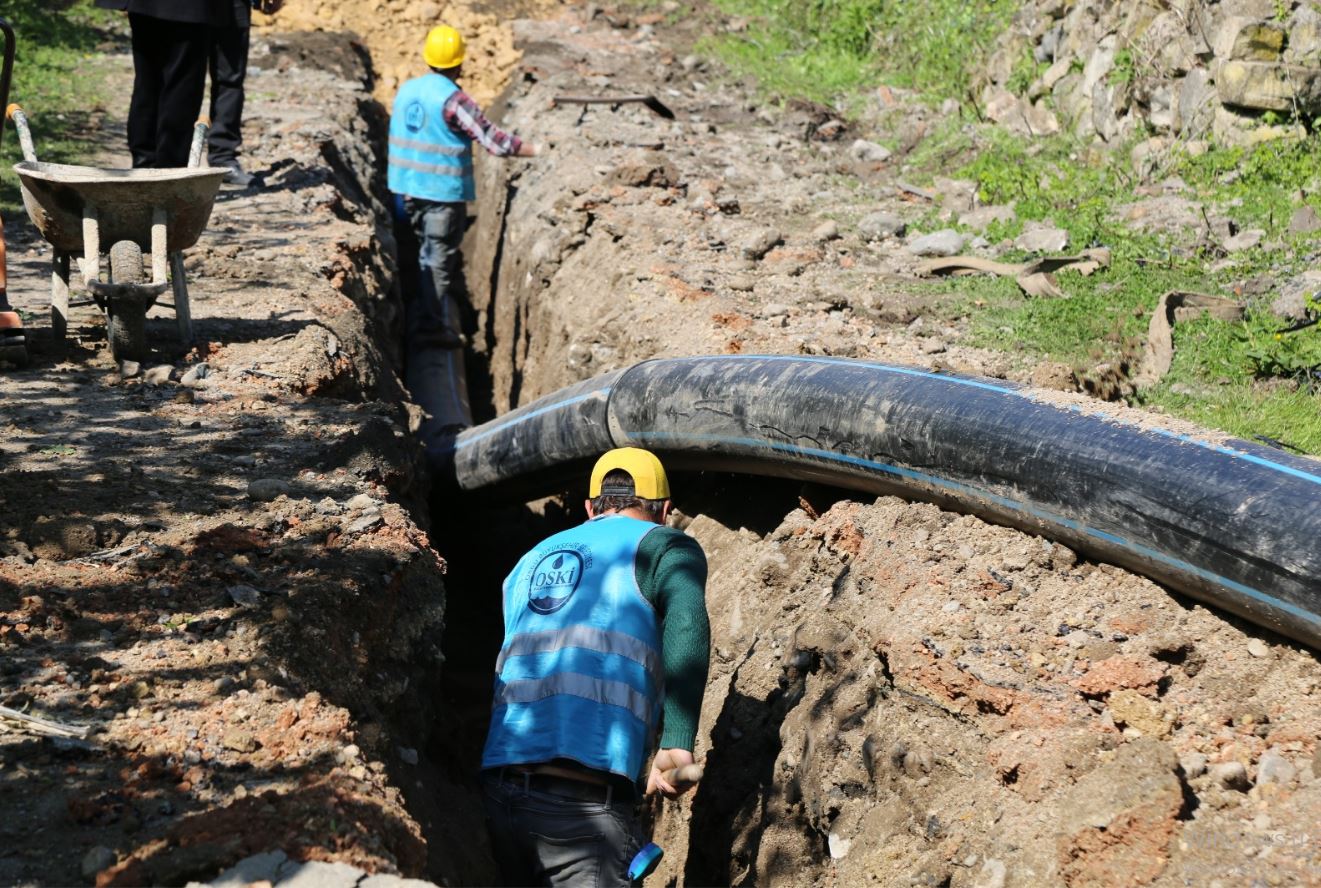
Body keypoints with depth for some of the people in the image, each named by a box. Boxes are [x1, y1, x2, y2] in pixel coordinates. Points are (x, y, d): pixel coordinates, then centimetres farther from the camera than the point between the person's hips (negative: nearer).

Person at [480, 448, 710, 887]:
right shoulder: (666, 546, 7)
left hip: (498, 790, 6)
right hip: (584, 798, -6)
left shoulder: (530, 560, 26)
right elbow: (687, 623, -14)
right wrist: (677, 742, -20)